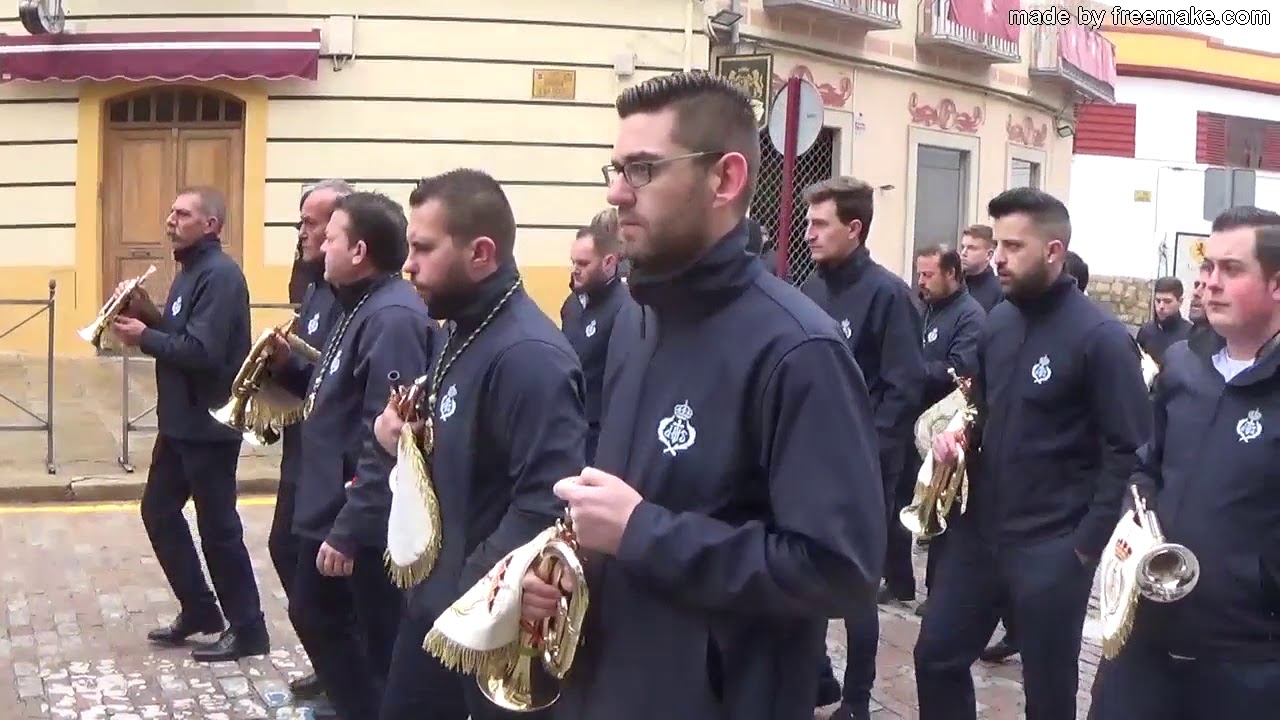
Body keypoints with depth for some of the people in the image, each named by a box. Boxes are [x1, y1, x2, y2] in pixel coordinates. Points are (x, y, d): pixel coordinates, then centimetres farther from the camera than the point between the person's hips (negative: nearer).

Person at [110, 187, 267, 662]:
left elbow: (202, 352, -27)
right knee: (158, 511, 17)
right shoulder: (192, 270, 13)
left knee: (218, 527, -1)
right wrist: (147, 316, -1)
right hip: (180, 420, 10)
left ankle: (247, 630, 11)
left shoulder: (220, 275, -19)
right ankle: (199, 611, 29)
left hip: (209, 424, -10)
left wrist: (144, 337, -16)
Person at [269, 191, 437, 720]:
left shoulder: (393, 317, -22)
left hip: (365, 522, -11)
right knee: (313, 615, 23)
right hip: (330, 506, 11)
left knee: (379, 647, 4)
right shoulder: (360, 307, 11)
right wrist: (289, 367, 5)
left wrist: (349, 529, -26)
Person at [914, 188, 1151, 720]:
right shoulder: (998, 322, 6)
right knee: (936, 657, 13)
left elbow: (1130, 451, -15)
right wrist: (960, 434, -1)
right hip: (978, 529, 7)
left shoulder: (1100, 336, -16)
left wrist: (1088, 542, -16)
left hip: (1052, 546, -6)